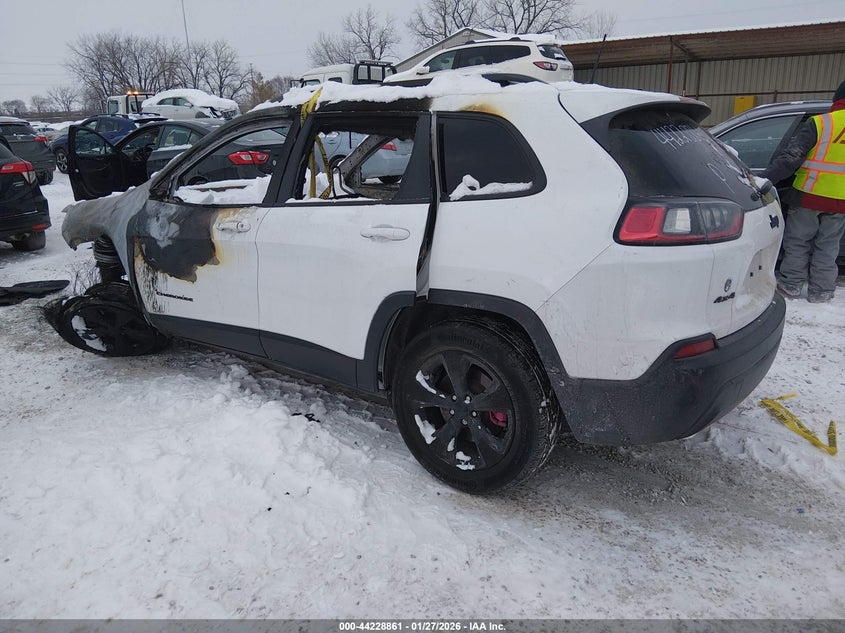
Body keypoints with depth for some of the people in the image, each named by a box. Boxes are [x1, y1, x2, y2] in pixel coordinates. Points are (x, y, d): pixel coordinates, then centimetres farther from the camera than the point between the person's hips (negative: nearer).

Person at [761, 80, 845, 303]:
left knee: (797, 243, 9)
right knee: (827, 246, 13)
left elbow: (790, 157, -16)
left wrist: (764, 179, -14)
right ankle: (820, 291, 16)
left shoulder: (819, 123, -10)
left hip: (809, 196, -3)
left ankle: (790, 286, 13)